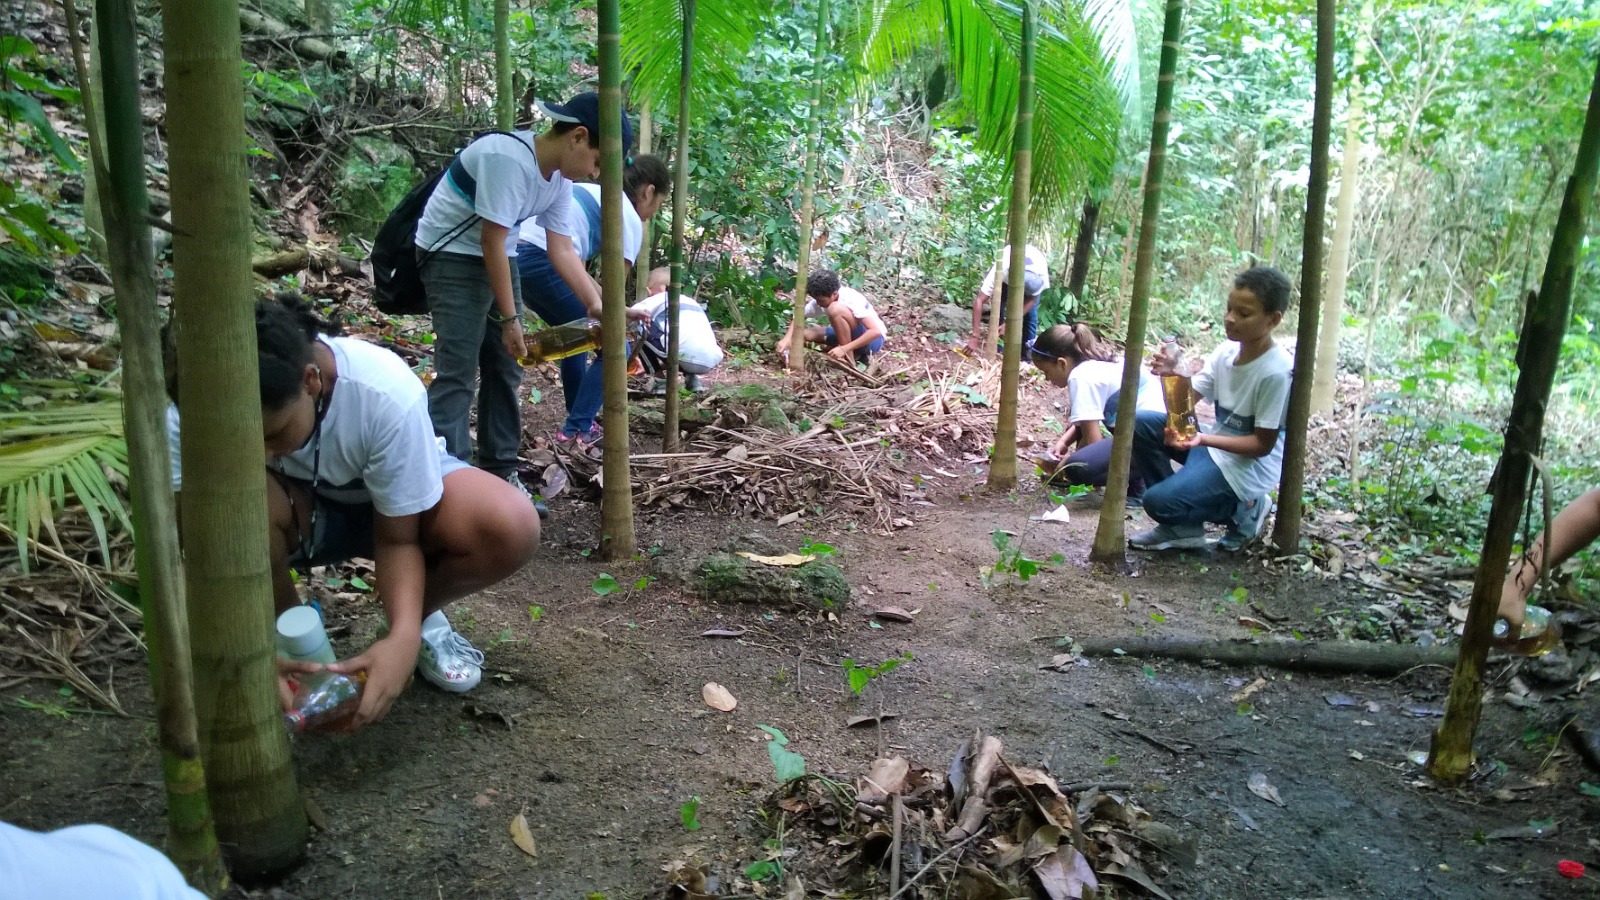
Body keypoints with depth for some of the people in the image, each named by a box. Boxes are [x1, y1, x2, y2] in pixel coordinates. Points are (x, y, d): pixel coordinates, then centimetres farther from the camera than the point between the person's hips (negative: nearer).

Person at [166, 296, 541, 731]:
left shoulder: (387, 395, -35)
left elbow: (398, 538, -25)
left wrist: (404, 635, -41)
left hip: (405, 495, -1)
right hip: (297, 510, 2)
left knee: (511, 527, -31)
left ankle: (422, 618, 2)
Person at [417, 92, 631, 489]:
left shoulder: (560, 177, -1)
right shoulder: (508, 158, -28)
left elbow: (562, 251, -1)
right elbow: (491, 243, -25)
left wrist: (597, 305, -12)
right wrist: (509, 318, -20)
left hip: (497, 259, 9)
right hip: (452, 258, -9)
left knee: (505, 369, 10)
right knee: (458, 372, -13)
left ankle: (500, 471, 19)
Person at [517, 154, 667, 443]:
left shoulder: (591, 191, 27)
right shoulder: (629, 219, 4)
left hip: (515, 256, 9)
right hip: (542, 262, -9)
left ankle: (579, 420, 30)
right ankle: (577, 429, 2)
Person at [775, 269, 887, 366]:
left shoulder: (851, 300, -29)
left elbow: (876, 331, -36)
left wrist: (844, 349, -38)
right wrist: (786, 339, -23)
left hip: (874, 339, -8)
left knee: (836, 309, -30)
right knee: (806, 334, -7)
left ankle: (849, 360, -19)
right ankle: (858, 354, -3)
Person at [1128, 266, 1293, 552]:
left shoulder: (1276, 372, -23)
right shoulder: (1226, 351, -3)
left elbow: (1263, 444, -19)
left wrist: (1204, 439, -30)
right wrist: (1172, 376, -23)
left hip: (1247, 466, -8)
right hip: (1213, 446, 8)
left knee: (1158, 501, -23)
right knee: (1141, 426, -5)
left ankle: (1241, 511, 3)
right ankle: (1181, 525, 1)